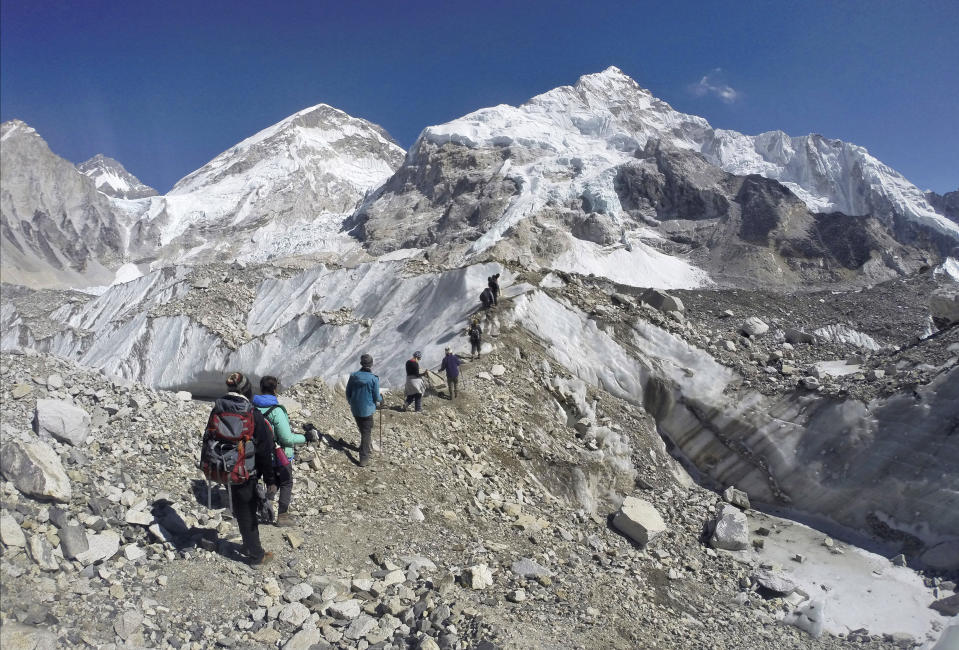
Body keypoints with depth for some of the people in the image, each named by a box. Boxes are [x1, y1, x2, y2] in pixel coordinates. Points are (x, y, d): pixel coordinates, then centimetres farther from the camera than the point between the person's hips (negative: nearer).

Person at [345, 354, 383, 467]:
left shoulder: (353, 376, -4)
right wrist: (381, 400, 12)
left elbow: (348, 393, 3)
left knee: (363, 431, 22)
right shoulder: (374, 379, -16)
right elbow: (376, 397, -11)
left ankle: (368, 451, 41)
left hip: (355, 410, 5)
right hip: (367, 410, -4)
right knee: (367, 433, 5)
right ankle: (364, 459, 2)